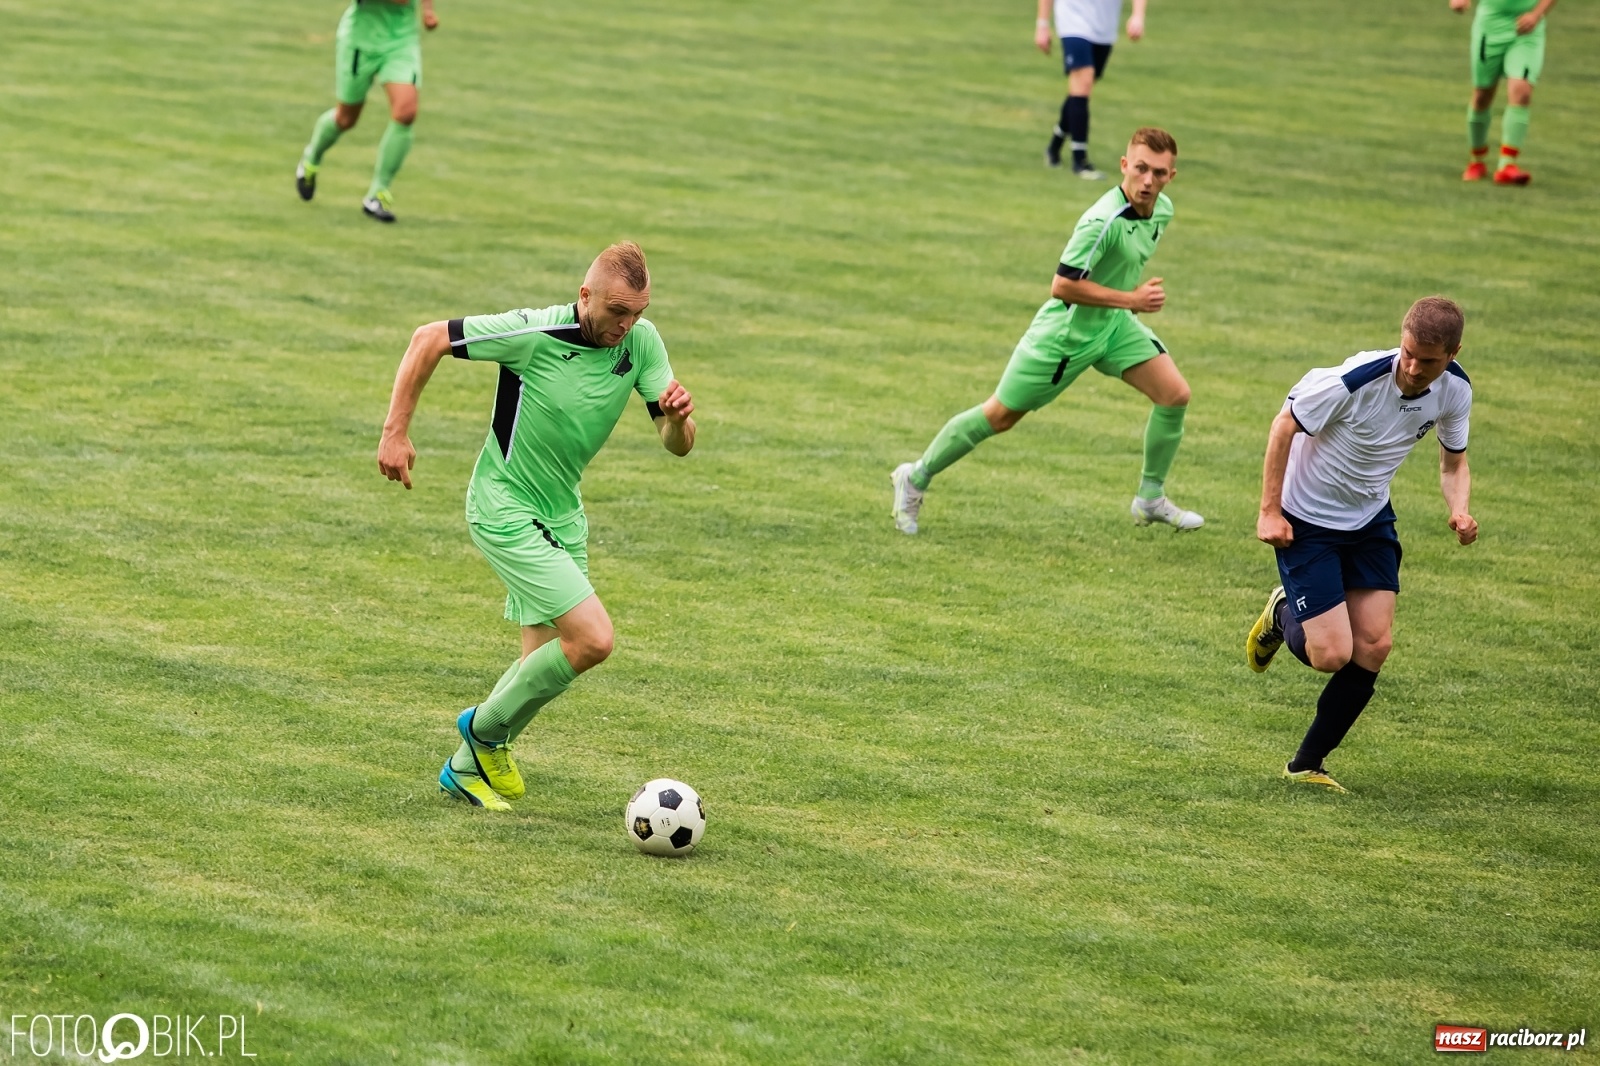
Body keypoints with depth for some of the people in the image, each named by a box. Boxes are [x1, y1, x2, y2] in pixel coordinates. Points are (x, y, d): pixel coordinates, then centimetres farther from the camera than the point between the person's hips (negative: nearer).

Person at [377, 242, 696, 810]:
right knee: (592, 638, -17)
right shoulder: (534, 333, -24)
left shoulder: (642, 342, -8)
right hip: (506, 512, -7)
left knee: (546, 664, 12)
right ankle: (487, 726, 3)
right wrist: (395, 432, -16)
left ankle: (470, 765, 33)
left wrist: (677, 416, -31)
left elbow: (678, 445, -7)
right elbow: (428, 339, -14)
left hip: (561, 516, 7)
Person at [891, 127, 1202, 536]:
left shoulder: (1162, 210, -4)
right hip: (1065, 331, -7)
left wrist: (1133, 300, 11)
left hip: (1113, 323, 7)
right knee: (1000, 415, 4)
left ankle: (1151, 499, 11)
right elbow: (1062, 285, -34)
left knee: (1175, 394, -6)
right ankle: (915, 478, 23)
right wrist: (1130, 298, -30)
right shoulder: (1103, 222, -32)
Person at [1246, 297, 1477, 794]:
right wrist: (1270, 510, -16)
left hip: (1370, 520, 6)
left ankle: (1307, 765, 15)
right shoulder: (1356, 380, -31)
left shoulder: (1455, 390, -11)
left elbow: (1453, 460, 5)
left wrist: (1459, 509, -17)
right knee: (1332, 655, -11)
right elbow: (1285, 425, -16)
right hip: (1306, 522, -6)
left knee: (1373, 648, -2)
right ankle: (1283, 617, 26)